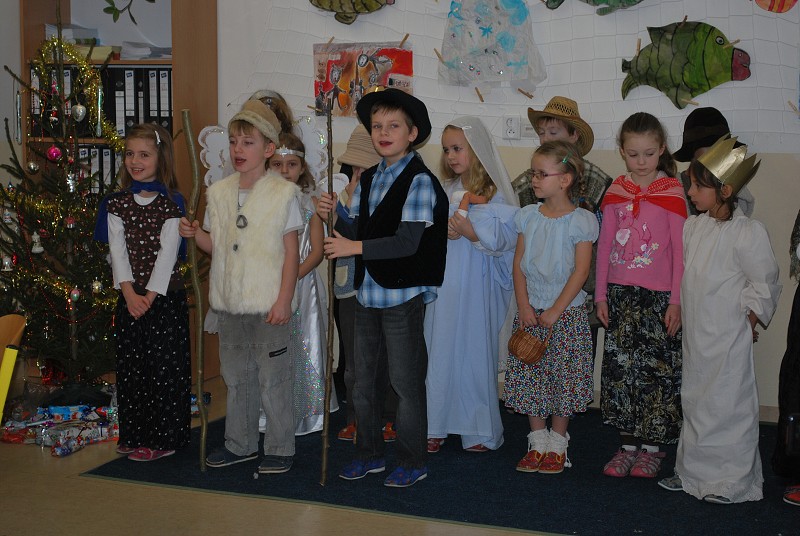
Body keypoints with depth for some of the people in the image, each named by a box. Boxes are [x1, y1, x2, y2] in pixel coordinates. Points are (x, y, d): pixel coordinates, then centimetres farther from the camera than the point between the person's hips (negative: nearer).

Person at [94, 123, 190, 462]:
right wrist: (129, 293, -13)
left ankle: (163, 439, 9)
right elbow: (117, 251, -1)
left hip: (166, 294, -4)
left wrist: (150, 294, -18)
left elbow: (168, 252, -10)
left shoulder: (171, 203, -3)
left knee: (164, 365, -1)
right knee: (131, 365, 9)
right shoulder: (116, 204, 7)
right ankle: (134, 436, 21)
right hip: (130, 296, 4)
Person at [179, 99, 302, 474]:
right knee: (236, 376, 16)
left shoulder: (283, 193, -7)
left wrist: (284, 300, -12)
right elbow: (215, 245, 14)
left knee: (273, 377, 2)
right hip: (230, 303, 6)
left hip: (267, 304, -5)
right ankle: (240, 444, 29)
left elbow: (292, 251, -8)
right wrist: (194, 234, -7)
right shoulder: (219, 192, 8)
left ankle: (279, 448, 15)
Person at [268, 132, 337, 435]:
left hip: (302, 283, 0)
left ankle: (306, 414, 17)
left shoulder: (309, 202, 2)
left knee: (303, 349, 3)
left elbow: (317, 251, -1)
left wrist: (293, 276, -15)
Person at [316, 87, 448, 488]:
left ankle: (413, 462, 17)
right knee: (364, 381, 15)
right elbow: (356, 234, 9)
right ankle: (369, 454, 30)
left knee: (406, 382, 3)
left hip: (402, 294, -7)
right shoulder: (367, 180, 12)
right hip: (367, 294, 7)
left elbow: (408, 241, -19)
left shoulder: (419, 180, -11)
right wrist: (333, 217, -9)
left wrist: (356, 248, -23)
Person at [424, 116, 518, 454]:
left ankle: (480, 429, 15)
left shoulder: (495, 195, -5)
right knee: (440, 347, 7)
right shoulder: (443, 192, 9)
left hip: (476, 284, -4)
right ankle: (437, 425, 18)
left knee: (475, 348, 1)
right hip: (443, 282, 4)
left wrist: (472, 233, -24)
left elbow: (505, 240, -12)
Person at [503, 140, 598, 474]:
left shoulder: (580, 220, -8)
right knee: (529, 379, 6)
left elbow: (580, 271, -11)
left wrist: (555, 311, -14)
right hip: (530, 312, 4)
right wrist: (524, 307, -5)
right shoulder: (528, 216, 5)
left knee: (563, 380, 2)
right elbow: (518, 264, 4)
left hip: (565, 313, -4)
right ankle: (537, 442, 20)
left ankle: (557, 445, 17)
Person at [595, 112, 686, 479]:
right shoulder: (616, 192, 7)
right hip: (620, 293, 3)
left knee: (657, 369, 0)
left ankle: (651, 447, 12)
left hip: (658, 296, -3)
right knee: (620, 366, 5)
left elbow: (679, 249, -4)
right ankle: (628, 445, 16)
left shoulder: (671, 192, -2)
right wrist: (601, 295, 6)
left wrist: (676, 301, -7)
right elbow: (604, 245, 9)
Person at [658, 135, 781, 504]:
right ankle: (692, 472, 28)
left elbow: (765, 284, -9)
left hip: (729, 338, -7)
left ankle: (732, 481, 13)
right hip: (695, 334, 7)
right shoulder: (692, 227, 6)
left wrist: (749, 321, -7)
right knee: (694, 400, 15)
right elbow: (678, 269, 17)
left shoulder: (747, 232, -14)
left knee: (728, 403, 0)